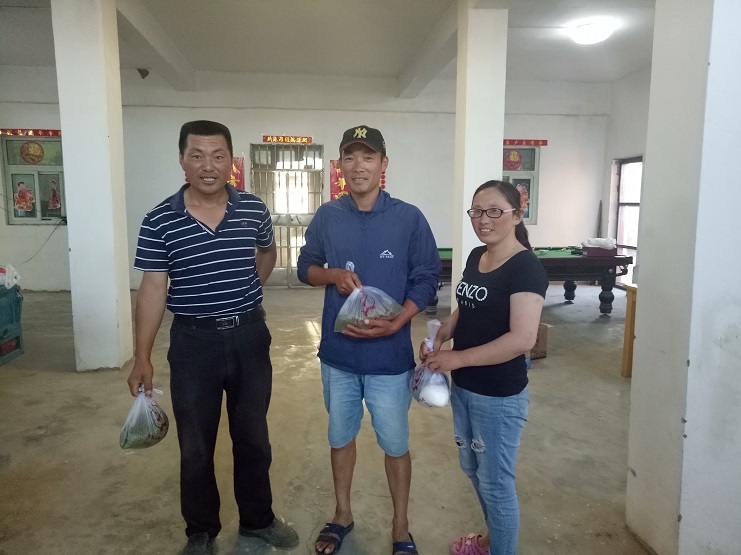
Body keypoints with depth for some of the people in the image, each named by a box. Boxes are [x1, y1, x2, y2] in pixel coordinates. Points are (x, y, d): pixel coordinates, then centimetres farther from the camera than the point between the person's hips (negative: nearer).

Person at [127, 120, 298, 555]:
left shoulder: (255, 210, -3)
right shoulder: (159, 221, -9)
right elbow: (153, 289, -7)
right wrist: (142, 357, -10)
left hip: (250, 336, 2)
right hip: (193, 341, -1)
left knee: (253, 437, 16)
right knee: (196, 446, 12)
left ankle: (258, 520, 38)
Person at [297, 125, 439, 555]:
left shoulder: (409, 218, -9)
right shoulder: (327, 216, 0)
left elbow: (426, 280, -7)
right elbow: (306, 267, 10)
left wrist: (395, 324, -22)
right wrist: (333, 275, -12)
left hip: (389, 356, -3)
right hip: (337, 352, 3)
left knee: (395, 444, 12)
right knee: (340, 437, 20)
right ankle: (343, 515, 43)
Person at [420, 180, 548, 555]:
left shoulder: (526, 267, -20)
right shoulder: (476, 257, 5)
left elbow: (522, 339, -27)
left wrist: (455, 358, -22)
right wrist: (440, 337, -3)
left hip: (499, 396, -9)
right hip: (463, 387, 9)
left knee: (496, 481, 9)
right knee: (472, 468, 24)